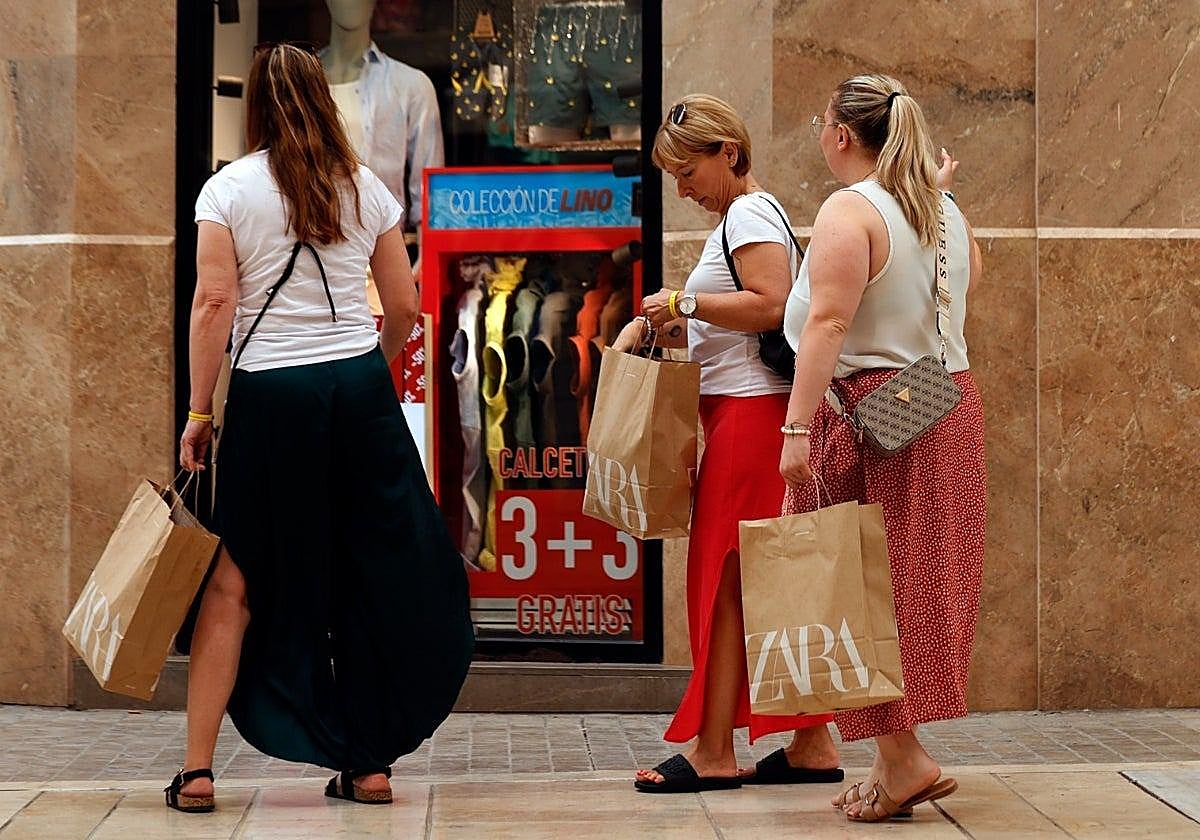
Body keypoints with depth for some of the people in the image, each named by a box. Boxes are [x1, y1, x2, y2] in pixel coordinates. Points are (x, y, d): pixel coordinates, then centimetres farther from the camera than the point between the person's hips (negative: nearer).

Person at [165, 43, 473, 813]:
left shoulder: (228, 189, 0)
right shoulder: (367, 188, 9)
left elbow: (214, 302, -8)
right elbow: (405, 306, 9)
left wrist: (200, 411, -3)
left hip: (271, 394, -2)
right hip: (361, 387, 2)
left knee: (236, 582, 5)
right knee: (371, 577, 10)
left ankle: (199, 769, 4)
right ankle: (371, 764, 16)